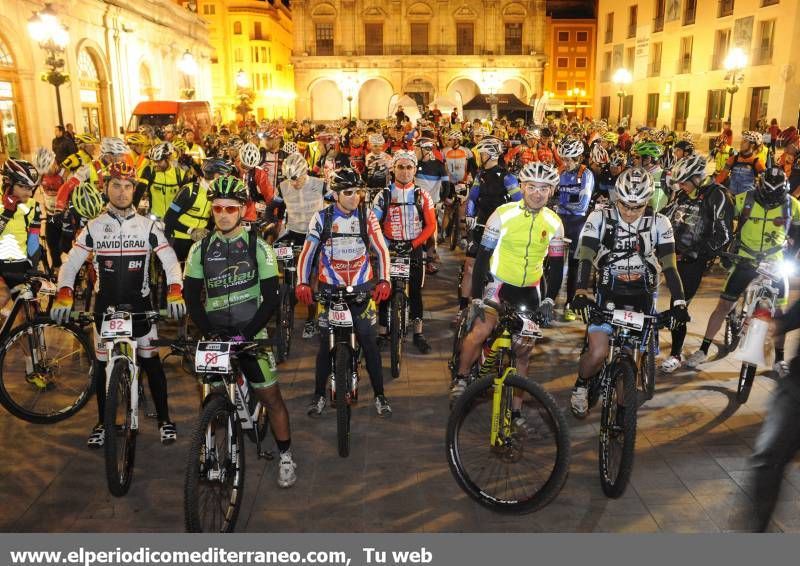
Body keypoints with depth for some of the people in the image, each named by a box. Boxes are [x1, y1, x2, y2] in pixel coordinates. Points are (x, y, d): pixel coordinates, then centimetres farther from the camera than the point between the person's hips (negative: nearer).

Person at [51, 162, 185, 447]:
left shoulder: (148, 225, -2)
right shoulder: (94, 227, 0)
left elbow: (170, 261, -6)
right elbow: (71, 263, -2)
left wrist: (175, 291, -24)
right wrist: (64, 293, -20)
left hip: (140, 304, -1)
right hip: (105, 305, 1)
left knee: (151, 362, 3)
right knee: (103, 365, 9)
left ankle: (164, 419, 17)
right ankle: (103, 422, 25)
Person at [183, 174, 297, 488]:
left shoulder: (258, 246, -5)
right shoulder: (201, 248, 3)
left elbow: (272, 298, -9)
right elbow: (191, 294, 2)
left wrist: (247, 333, -18)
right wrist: (208, 331, -12)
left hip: (250, 333, -2)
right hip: (214, 334, 2)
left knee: (271, 396, 0)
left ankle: (286, 457, 16)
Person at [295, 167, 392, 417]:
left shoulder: (367, 215, -3)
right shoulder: (322, 217, -5)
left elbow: (381, 250, -2)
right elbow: (307, 252, -3)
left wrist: (384, 281, -14)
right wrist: (302, 283, -14)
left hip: (362, 287, 1)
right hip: (330, 287, 0)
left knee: (370, 342, 0)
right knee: (326, 343, 2)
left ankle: (379, 395, 15)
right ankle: (319, 395, 19)